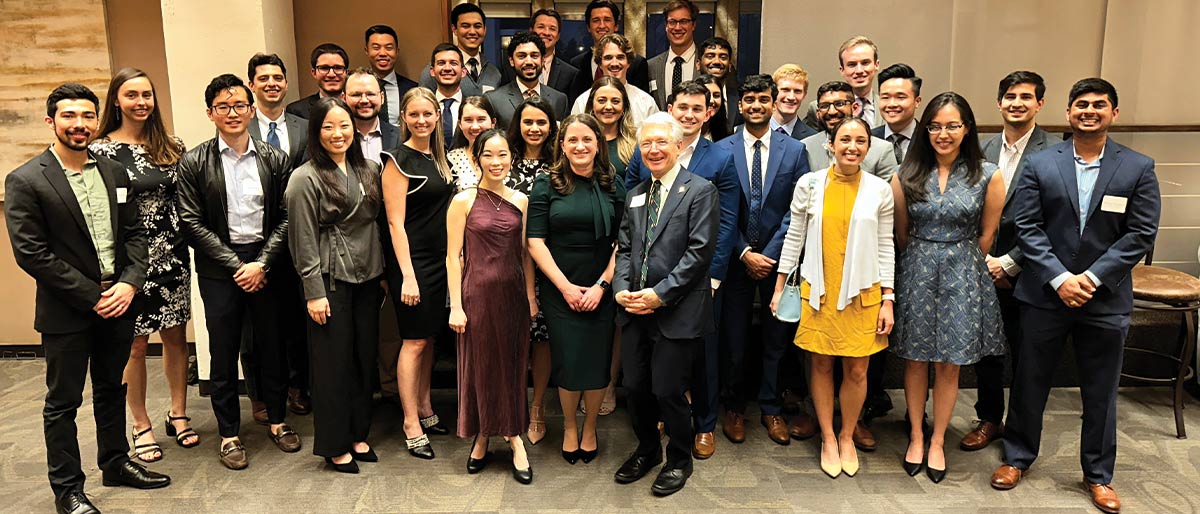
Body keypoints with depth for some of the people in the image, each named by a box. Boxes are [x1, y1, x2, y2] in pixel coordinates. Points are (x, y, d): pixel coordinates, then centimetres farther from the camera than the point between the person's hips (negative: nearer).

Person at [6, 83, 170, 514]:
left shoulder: (114, 172, 5)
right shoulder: (25, 181, -10)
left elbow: (135, 232, 6)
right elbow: (31, 253, -14)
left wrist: (129, 284, -9)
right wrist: (92, 296, -15)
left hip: (119, 301, 5)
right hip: (66, 312, -5)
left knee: (111, 389, 20)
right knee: (63, 402, 8)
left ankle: (116, 463, 37)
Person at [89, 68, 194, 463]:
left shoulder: (172, 147, 6)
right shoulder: (100, 151, -6)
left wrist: (188, 240, 2)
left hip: (173, 255, 4)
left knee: (176, 336, 11)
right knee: (136, 345, 5)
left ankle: (178, 414, 27)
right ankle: (141, 426, 21)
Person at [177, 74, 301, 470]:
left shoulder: (274, 160, 4)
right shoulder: (194, 163, -2)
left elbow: (285, 217, 1)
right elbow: (192, 223, -5)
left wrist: (261, 263, -10)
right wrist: (237, 266, -10)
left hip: (266, 263, 2)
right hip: (219, 269, -1)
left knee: (272, 345, 10)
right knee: (223, 353, 6)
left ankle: (277, 420, 27)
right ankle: (228, 434, 18)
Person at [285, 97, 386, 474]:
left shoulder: (369, 170, 9)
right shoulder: (306, 179, -9)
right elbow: (304, 241, -10)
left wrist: (382, 274, 10)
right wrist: (314, 292, -13)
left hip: (367, 278, 6)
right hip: (331, 280, -6)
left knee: (365, 357, 11)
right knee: (333, 361, 3)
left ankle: (358, 435, 26)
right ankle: (334, 445, 17)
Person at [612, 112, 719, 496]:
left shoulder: (700, 190, -5)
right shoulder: (635, 195, 16)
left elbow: (700, 250, -13)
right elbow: (625, 248, 15)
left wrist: (660, 294, -16)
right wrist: (621, 288, -3)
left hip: (677, 311, -6)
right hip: (635, 308, 6)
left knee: (668, 390, 1)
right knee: (635, 386, 12)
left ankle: (679, 460, 25)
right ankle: (647, 450, 35)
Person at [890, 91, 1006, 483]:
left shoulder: (988, 177, -5)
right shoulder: (906, 176, -2)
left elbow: (986, 235, 4)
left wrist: (959, 265, 10)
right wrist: (924, 262, 14)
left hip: (962, 275, -1)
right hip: (916, 271, 1)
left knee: (949, 364, 7)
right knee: (915, 359, 9)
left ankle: (938, 442, 23)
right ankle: (916, 436, 27)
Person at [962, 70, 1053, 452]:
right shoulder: (984, 150, 6)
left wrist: (1009, 263, -14)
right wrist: (984, 260, -4)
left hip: (1025, 273, -4)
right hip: (985, 268, 4)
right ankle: (989, 419, 33)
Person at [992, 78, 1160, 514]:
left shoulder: (1138, 168, 0)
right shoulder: (1040, 164, 0)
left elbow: (1141, 234, -5)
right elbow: (1027, 228, -4)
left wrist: (1092, 277, -14)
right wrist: (1059, 278, -14)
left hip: (1105, 298, 0)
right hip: (1044, 294, 0)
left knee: (1100, 392, 12)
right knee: (1029, 382, 11)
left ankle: (1098, 474, 29)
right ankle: (1018, 456, 29)